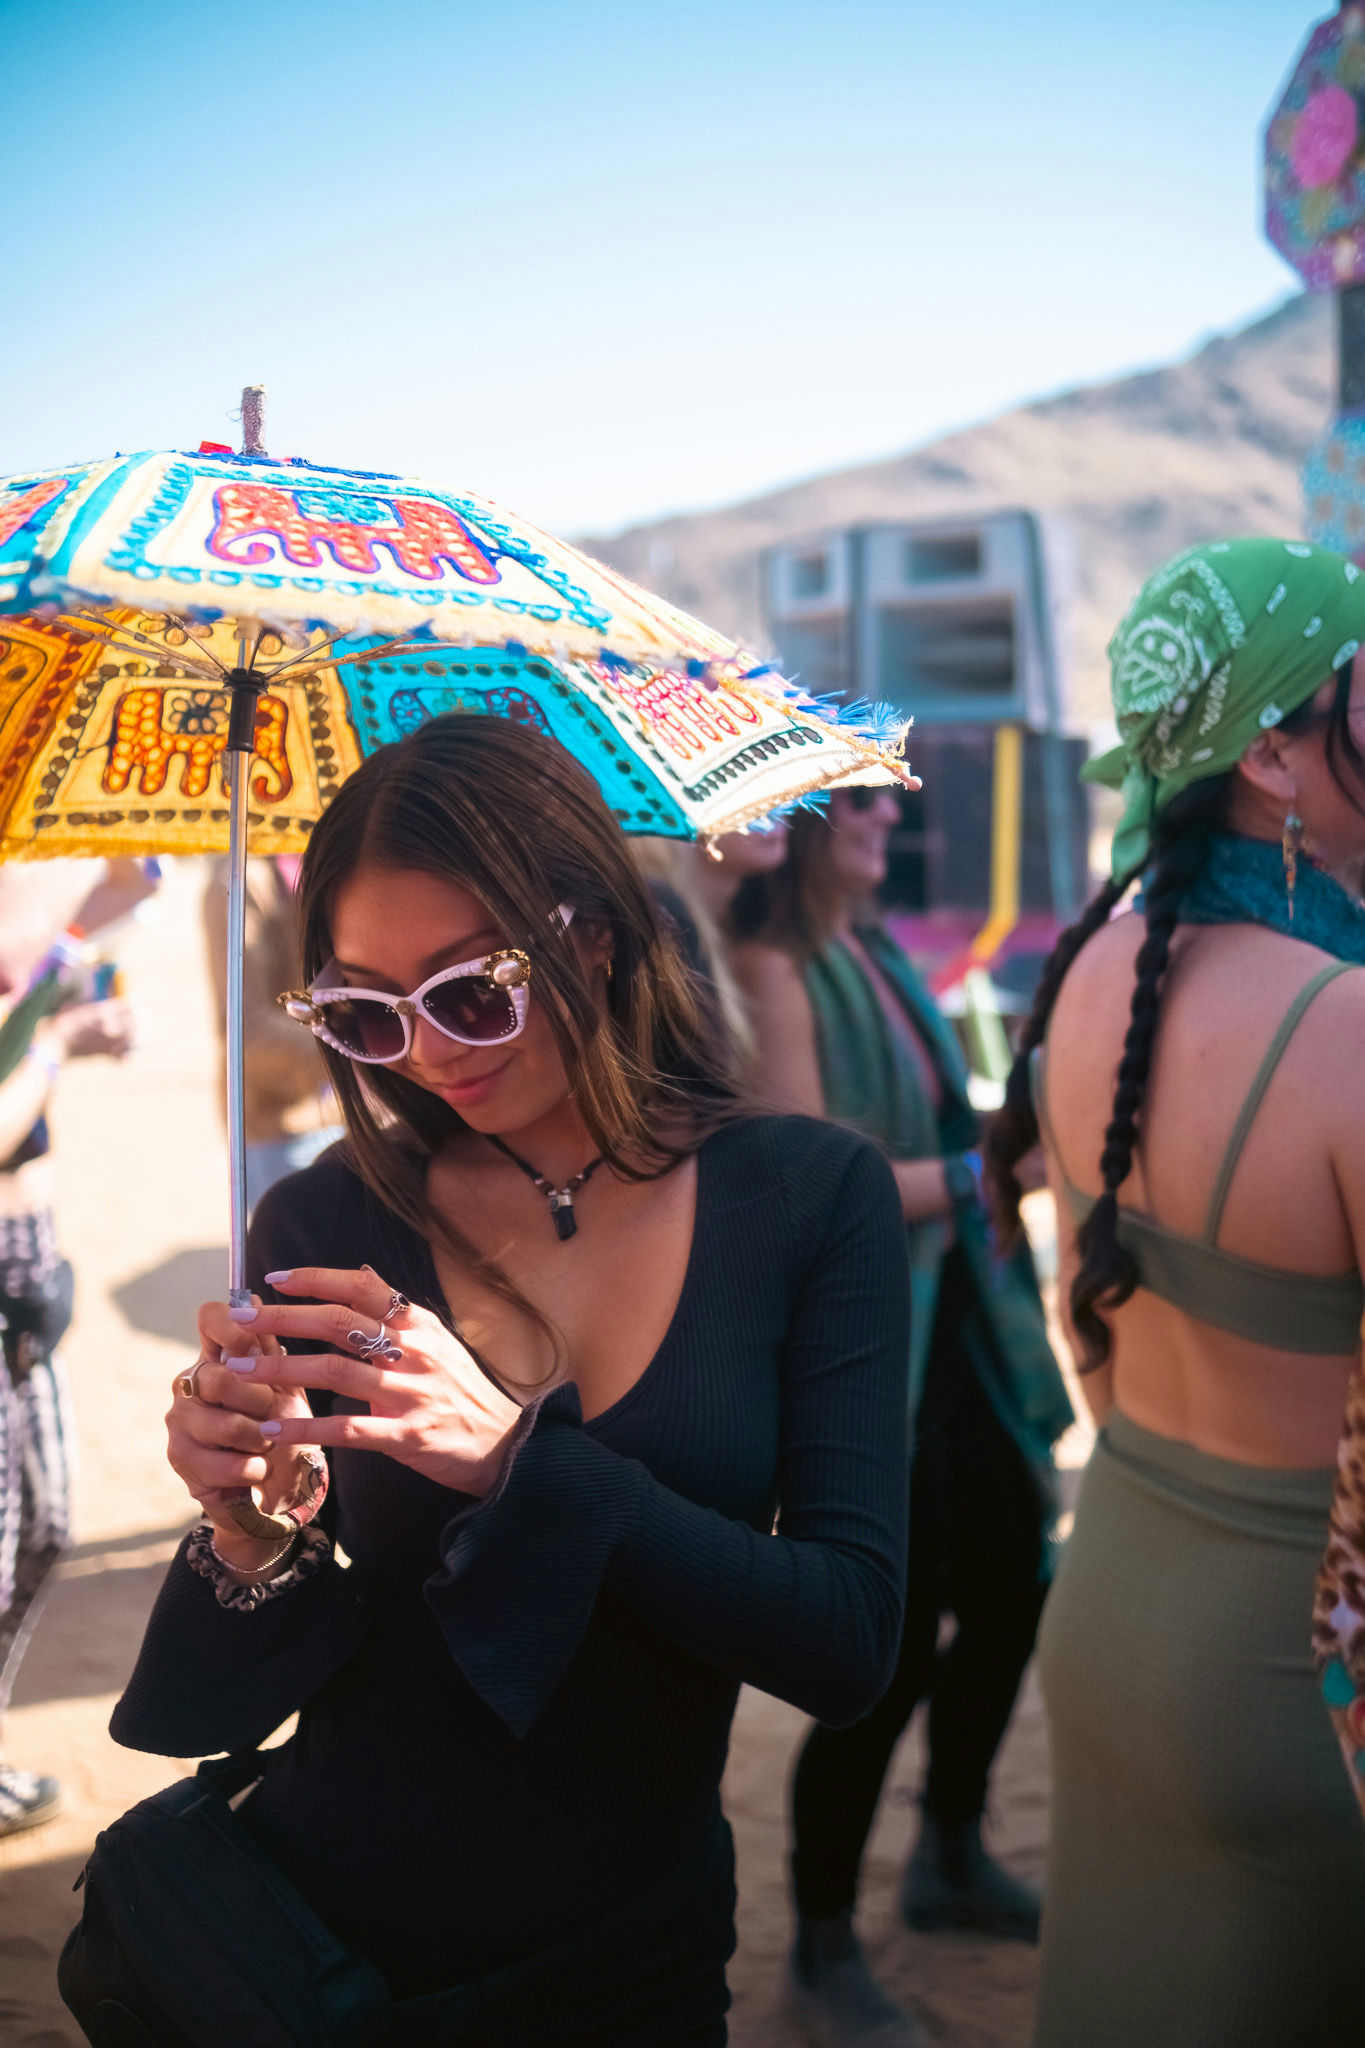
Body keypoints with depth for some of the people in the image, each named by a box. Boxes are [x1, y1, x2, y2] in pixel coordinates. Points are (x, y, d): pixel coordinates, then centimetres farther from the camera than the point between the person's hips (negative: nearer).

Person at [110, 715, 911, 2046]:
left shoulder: (808, 1196, -11)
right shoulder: (320, 1225, -9)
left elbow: (853, 1645, -18)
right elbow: (219, 1711, -3)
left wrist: (517, 1456, -29)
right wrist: (256, 1541, -26)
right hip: (318, 1928, 0)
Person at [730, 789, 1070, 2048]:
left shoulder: (871, 944, 7)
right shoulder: (774, 967, -18)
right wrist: (983, 1170, -17)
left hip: (952, 1322, 8)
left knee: (1011, 1591, 18)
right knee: (892, 1649, 0)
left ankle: (952, 1860, 42)